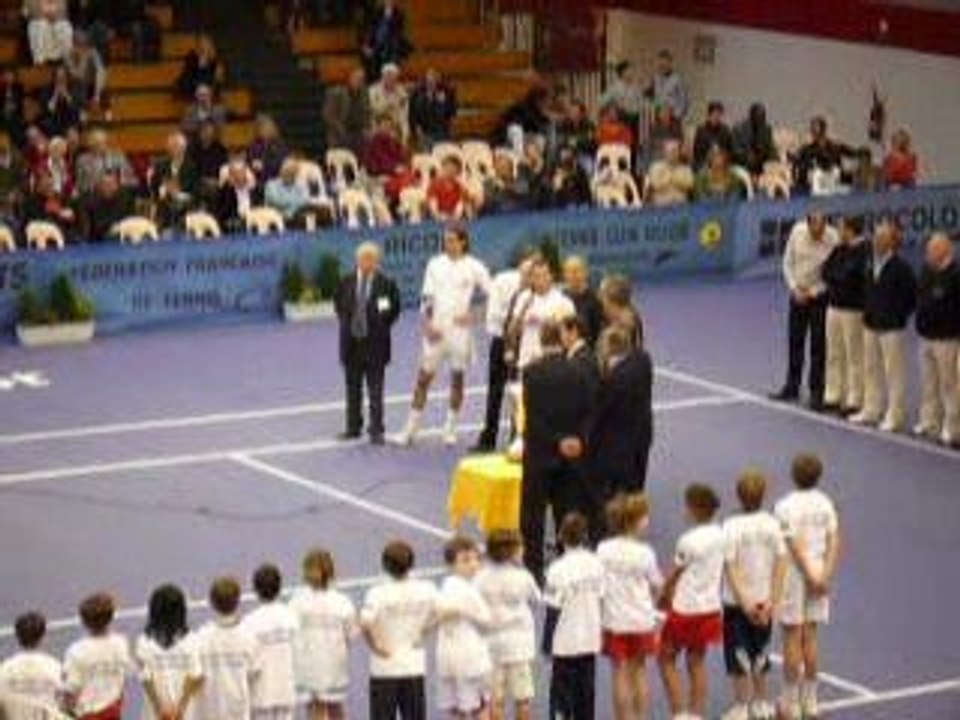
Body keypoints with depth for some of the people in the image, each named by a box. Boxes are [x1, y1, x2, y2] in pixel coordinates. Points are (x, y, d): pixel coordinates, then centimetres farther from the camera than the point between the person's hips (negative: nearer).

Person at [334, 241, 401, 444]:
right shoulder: (346, 282, 2)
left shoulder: (386, 284, -7)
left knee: (375, 390, -1)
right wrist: (346, 323, 8)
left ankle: (376, 431, 2)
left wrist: (382, 327, -4)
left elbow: (395, 308, 2)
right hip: (352, 342, 3)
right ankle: (353, 427, 23)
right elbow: (338, 304, 16)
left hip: (375, 344, -3)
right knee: (353, 389, 13)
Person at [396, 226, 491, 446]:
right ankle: (411, 429, 6)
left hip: (460, 329, -2)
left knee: (457, 378, 6)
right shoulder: (435, 264, 6)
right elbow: (427, 297, 5)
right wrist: (428, 324, -6)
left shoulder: (474, 267, -2)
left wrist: (473, 314, -11)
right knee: (424, 377, 1)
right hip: (436, 329, 2)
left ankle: (450, 429, 16)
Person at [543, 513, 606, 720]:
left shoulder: (559, 569, -17)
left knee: (561, 690, 4)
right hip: (590, 640, 5)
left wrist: (547, 641, -4)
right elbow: (601, 600, 6)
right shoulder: (595, 564, -2)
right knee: (587, 689, 14)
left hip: (565, 642, -5)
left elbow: (553, 610, -14)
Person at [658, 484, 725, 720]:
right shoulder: (722, 536, -3)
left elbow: (673, 577, -8)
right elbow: (722, 572, 8)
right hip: (711, 609, 6)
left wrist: (664, 599, 9)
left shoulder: (688, 541, -20)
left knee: (666, 660, 8)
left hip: (685, 609, -6)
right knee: (697, 663, 16)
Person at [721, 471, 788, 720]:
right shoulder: (772, 525, -6)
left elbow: (731, 567, -17)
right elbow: (781, 562, -7)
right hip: (764, 599, 4)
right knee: (760, 652, 20)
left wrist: (744, 602, -15)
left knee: (738, 655, 6)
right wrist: (772, 601, -7)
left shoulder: (732, 527, -15)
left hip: (737, 602, -4)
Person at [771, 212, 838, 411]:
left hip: (820, 296, -3)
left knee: (818, 347, 0)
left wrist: (814, 292, -13)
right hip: (798, 294, 4)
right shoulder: (797, 231, -9)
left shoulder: (834, 239, -19)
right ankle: (792, 388, 27)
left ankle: (816, 393, 9)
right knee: (795, 342, 13)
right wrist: (795, 288, -6)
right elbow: (788, 262, 2)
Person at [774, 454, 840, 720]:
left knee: (793, 640, 1)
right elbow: (834, 541, -3)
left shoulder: (785, 506, -13)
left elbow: (796, 546, -17)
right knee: (811, 639, 12)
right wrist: (825, 576, -8)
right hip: (818, 573, 5)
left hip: (794, 574, -5)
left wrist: (812, 577, -13)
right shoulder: (825, 503, 4)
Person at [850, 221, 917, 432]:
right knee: (871, 370, 15)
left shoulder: (900, 267, -15)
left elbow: (911, 297, -12)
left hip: (892, 327, -7)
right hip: (871, 325, 7)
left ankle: (895, 417, 4)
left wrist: (899, 316, -9)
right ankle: (871, 410, 27)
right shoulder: (870, 262, 5)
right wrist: (867, 312, 10)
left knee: (894, 373, -2)